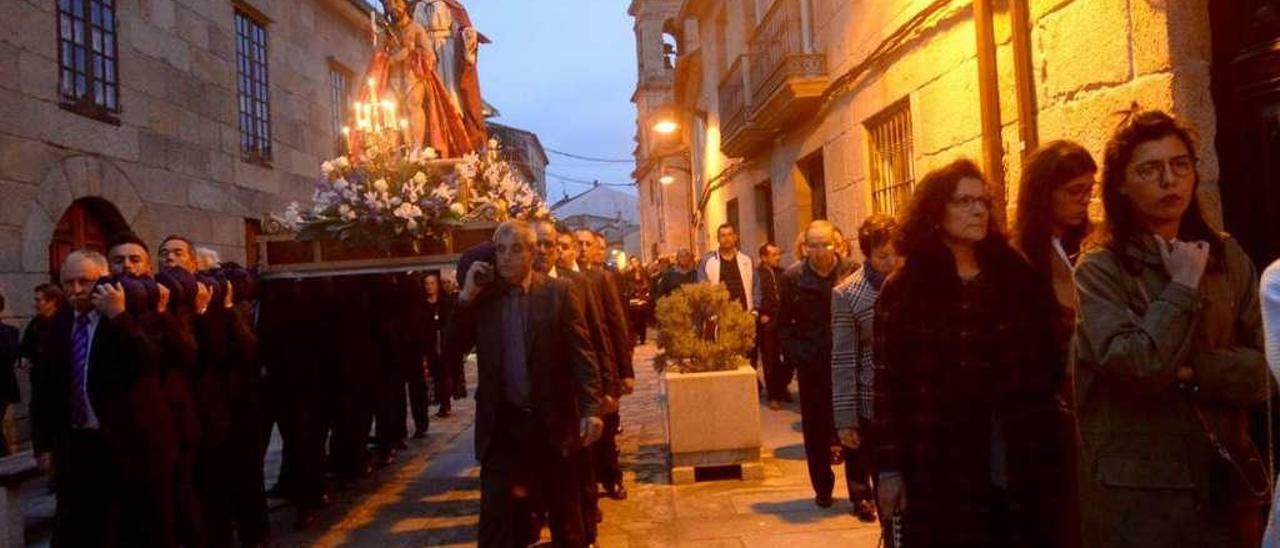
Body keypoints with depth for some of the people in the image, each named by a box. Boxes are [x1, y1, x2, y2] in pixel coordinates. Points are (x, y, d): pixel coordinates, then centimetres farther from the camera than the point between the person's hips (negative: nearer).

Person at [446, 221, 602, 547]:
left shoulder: (558, 292, -2)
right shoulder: (482, 297, 5)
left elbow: (581, 354, -6)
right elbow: (455, 347, 0)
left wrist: (591, 408, -15)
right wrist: (465, 296, -9)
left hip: (552, 421, -1)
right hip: (502, 425, 2)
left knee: (565, 514, 14)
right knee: (497, 519, 2)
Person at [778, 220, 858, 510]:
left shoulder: (851, 273, -4)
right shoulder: (792, 277, -2)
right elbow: (783, 324, 3)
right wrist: (796, 355, -6)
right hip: (812, 366, 1)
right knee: (816, 429, 10)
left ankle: (859, 492, 14)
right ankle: (823, 489, 23)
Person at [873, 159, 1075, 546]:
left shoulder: (1017, 277, 7)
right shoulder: (903, 290, -2)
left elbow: (1051, 364, 7)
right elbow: (889, 383, -5)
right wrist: (890, 468, -9)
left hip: (1025, 468, 3)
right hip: (943, 471, -3)